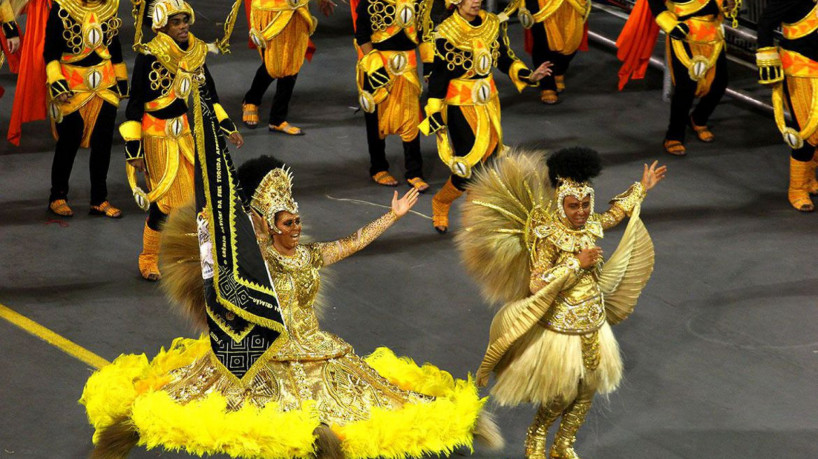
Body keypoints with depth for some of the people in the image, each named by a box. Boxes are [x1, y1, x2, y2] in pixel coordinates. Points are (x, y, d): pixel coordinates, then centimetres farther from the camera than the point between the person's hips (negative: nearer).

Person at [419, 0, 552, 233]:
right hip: (460, 107, -5)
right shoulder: (447, 34, -16)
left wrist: (529, 76, -5)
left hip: (489, 102, 5)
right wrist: (436, 117, -11)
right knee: (470, 169, -5)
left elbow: (505, 60, 11)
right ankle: (440, 204, 23)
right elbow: (438, 76, -12)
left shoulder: (492, 24, -1)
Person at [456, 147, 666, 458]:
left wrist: (642, 187, 28)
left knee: (588, 388, 14)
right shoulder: (547, 237, -22)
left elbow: (616, 212, 21)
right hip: (561, 326, -7)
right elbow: (537, 284, -29)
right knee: (562, 393, 2)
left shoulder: (591, 226, -2)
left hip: (594, 324, 7)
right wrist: (577, 263, -29)